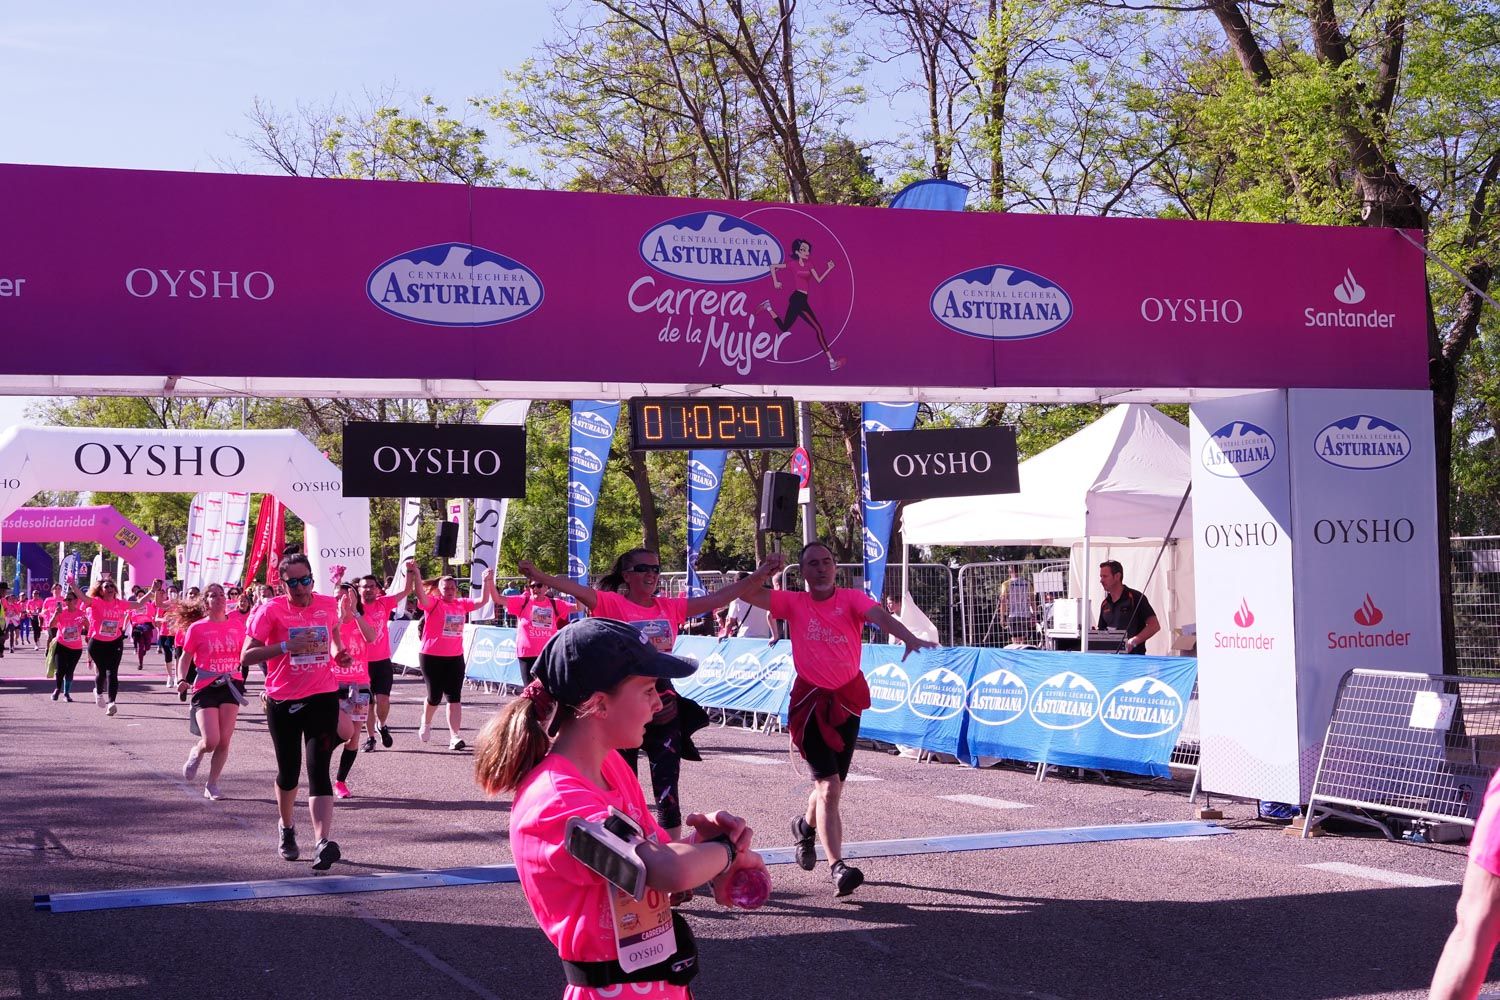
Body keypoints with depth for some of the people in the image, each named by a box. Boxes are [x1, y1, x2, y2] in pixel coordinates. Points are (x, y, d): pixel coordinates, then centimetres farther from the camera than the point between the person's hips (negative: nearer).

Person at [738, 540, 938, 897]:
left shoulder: (851, 598, -1)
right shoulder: (793, 603, 1)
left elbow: (880, 616, -21)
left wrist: (910, 638, -37)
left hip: (847, 699, 2)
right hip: (811, 700, -2)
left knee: (832, 783, 16)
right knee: (829, 786, -14)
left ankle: (806, 825, 49)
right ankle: (837, 867, -13)